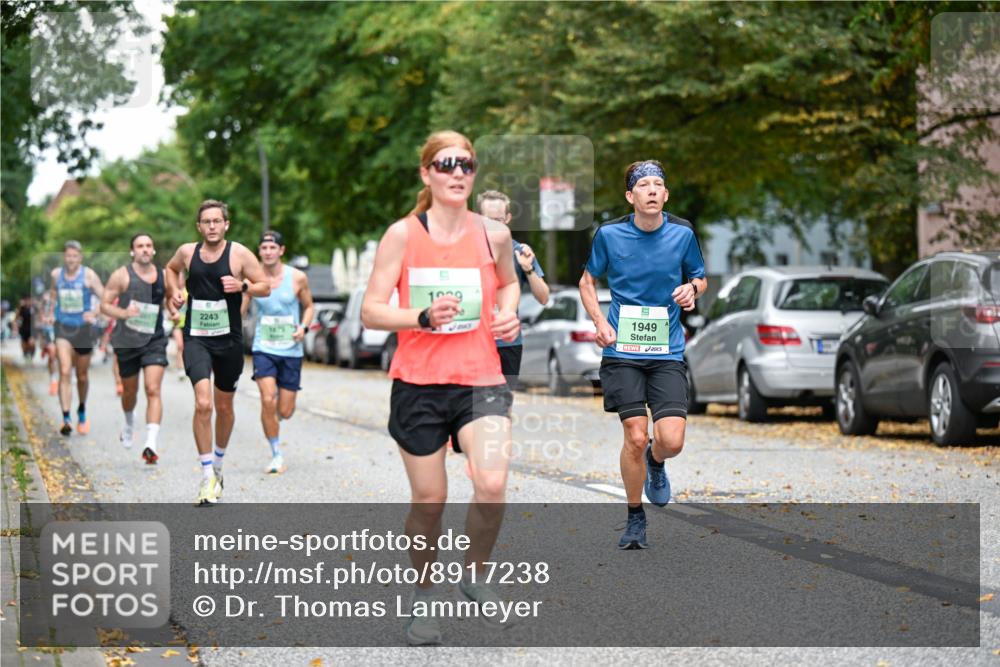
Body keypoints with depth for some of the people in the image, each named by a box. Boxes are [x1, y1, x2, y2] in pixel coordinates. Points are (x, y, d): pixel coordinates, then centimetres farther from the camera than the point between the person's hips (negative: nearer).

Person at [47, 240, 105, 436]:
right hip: (62, 327, 1)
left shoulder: (88, 275, -8)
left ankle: (82, 412, 38)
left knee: (82, 376, 11)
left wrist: (95, 314, -25)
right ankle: (66, 418, -19)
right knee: (65, 372, -15)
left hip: (83, 328, -1)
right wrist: (51, 312, 15)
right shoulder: (56, 274, 2)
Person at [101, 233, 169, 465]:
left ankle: (151, 445, -23)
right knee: (129, 391, 15)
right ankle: (129, 424, 49)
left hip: (154, 341, 0)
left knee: (153, 390, -16)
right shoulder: (121, 275, -5)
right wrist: (123, 313, -23)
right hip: (126, 341, 0)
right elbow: (104, 305, -5)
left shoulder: (163, 276, 4)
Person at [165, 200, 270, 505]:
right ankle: (207, 477, -14)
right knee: (203, 404, -18)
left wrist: (242, 286, -19)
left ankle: (218, 464, 38)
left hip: (229, 340, 0)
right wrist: (173, 293, 8)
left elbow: (265, 287, -1)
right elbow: (171, 269, 25)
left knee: (224, 406, 14)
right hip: (196, 339, 0)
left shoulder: (239, 254, -5)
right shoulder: (187, 252, 2)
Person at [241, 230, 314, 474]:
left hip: (291, 350, 0)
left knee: (285, 412, 1)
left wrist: (303, 327, -8)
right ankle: (276, 454, -2)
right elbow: (239, 310, 4)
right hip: (263, 348, 0)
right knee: (268, 401, -18)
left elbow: (308, 306, 11)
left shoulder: (297, 278, -3)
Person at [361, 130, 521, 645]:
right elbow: (370, 312, -5)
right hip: (418, 382, -1)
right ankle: (423, 598, 28)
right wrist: (424, 317, -21)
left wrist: (508, 313, 3)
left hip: (480, 380, 1)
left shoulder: (493, 234, 3)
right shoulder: (402, 234, -3)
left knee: (492, 484, -21)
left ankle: (474, 573, 6)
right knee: (429, 499, 5)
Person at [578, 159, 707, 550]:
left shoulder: (682, 234, 1)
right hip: (622, 352, -1)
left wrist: (691, 289, -7)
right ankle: (635, 516, 14)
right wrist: (600, 322, -2)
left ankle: (655, 462, 28)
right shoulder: (609, 234, -2)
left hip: (668, 353, 1)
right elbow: (588, 281, 13)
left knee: (671, 441, -11)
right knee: (635, 437, -8)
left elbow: (699, 278, 17)